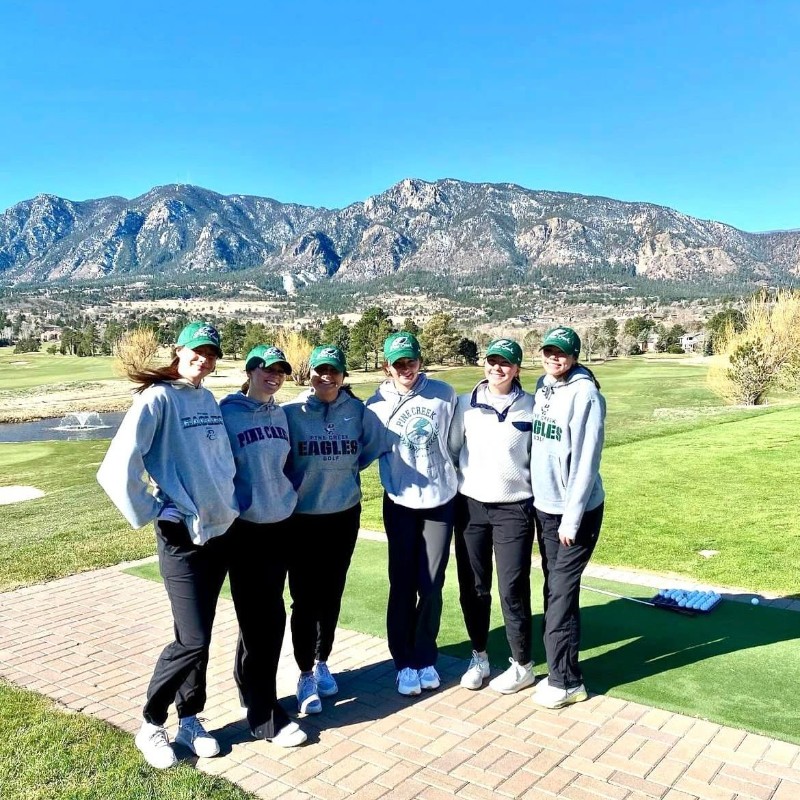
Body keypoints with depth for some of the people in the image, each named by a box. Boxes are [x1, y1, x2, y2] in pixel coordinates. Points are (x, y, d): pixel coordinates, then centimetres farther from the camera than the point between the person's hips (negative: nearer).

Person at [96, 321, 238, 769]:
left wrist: (230, 503, 12)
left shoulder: (210, 402, 9)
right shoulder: (158, 398, -13)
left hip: (221, 532, 6)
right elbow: (118, 467, -21)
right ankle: (151, 725, 18)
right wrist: (154, 513, -14)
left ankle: (190, 720, 30)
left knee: (200, 635, 14)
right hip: (183, 537, -6)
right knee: (192, 640, -4)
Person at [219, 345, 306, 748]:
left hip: (281, 525, 6)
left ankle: (250, 682, 33)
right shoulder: (228, 413, -9)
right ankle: (264, 713, 8)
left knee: (270, 616, 13)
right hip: (245, 529, -6)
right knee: (258, 618, -2)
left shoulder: (279, 415, 9)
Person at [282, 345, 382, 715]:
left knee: (332, 595, 14)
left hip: (345, 515, 3)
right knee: (305, 599, 1)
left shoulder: (357, 411, -4)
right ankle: (305, 675, 18)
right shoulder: (291, 412, -12)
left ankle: (322, 663, 33)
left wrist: (342, 471, 7)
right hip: (302, 519, -3)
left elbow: (371, 448, 9)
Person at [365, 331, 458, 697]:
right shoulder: (377, 404, -5)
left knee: (431, 585, 5)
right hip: (400, 504, 0)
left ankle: (426, 657, 23)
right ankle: (404, 661, 20)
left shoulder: (444, 394, -4)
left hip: (440, 501, 1)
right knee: (402, 584, 4)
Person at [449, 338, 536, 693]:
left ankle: (522, 666, 20)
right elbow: (450, 450, 6)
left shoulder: (530, 407, -3)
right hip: (470, 506, 3)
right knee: (473, 588, 11)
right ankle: (479, 658, 30)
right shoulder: (466, 403, 1)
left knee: (513, 590, 1)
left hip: (514, 509, -2)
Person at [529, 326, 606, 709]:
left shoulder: (584, 394, -16)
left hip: (575, 511, -7)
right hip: (543, 506, 7)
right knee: (554, 589, 13)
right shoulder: (542, 387, 7)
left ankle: (565, 681, 11)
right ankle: (561, 671, 26)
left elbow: (586, 461, -18)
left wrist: (572, 517, -17)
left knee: (561, 593, -2)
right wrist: (539, 499, 10)